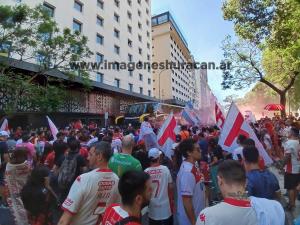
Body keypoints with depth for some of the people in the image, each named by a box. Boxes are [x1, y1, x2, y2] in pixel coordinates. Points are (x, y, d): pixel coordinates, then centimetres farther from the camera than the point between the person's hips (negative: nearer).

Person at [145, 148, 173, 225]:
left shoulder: (146, 171, -12)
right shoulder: (165, 169, -15)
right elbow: (170, 187, -6)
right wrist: (171, 202, 9)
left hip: (152, 209, 1)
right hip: (165, 208, -1)